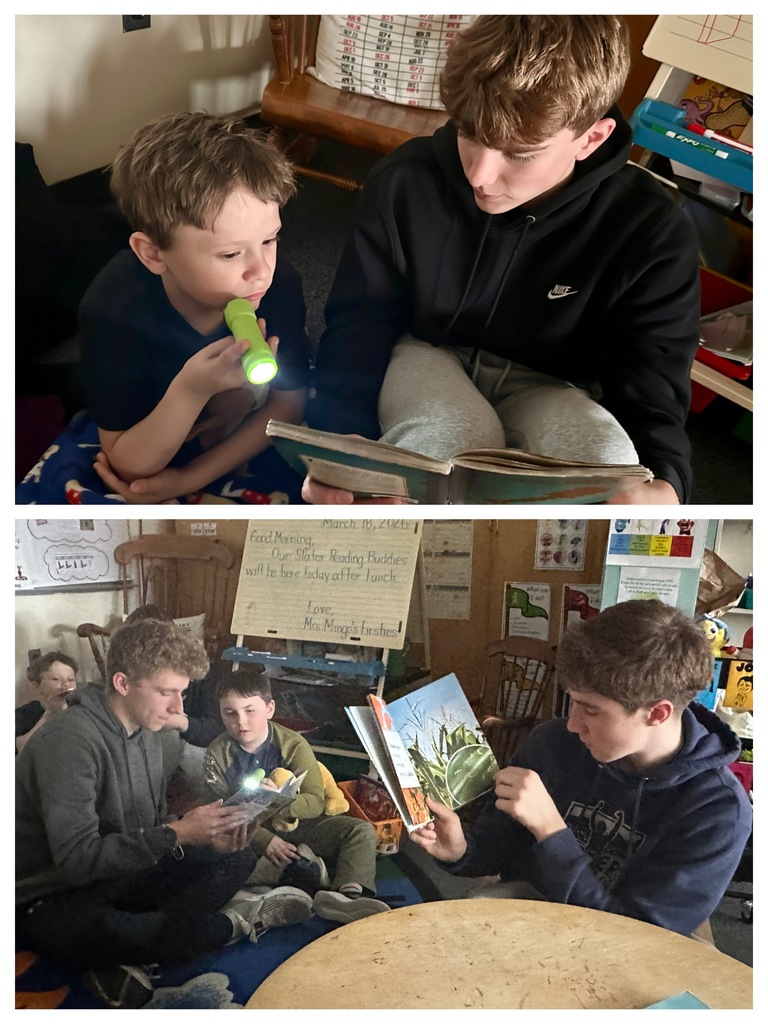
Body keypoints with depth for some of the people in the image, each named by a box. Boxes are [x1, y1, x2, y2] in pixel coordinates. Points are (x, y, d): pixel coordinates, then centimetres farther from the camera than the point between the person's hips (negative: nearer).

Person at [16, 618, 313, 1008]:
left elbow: (151, 828, 9)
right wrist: (177, 833, -30)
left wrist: (208, 839, -11)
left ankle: (126, 959, -18)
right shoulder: (68, 741, -24)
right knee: (104, 931, -42)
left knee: (237, 857, 2)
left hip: (120, 873, 9)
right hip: (49, 899, -9)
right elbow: (77, 859, -30)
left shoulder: (144, 733, 4)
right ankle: (236, 923, -15)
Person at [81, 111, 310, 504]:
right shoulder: (113, 310, -34)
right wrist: (190, 390, -47)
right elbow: (128, 466, -29)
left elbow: (289, 401, -14)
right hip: (148, 451, -1)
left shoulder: (280, 283, -27)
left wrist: (191, 478, -23)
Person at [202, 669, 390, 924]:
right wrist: (264, 840, -25)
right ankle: (302, 867, -28)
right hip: (248, 835, 0)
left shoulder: (293, 745, -10)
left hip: (294, 826, 1)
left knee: (362, 831, -19)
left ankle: (348, 893, -46)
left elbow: (315, 801, -15)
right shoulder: (218, 753, -8)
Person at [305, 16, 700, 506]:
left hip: (547, 386, 1)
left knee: (606, 459, -33)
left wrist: (663, 488, -41)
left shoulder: (651, 232, -19)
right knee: (449, 440, -36)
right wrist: (342, 444, -28)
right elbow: (358, 323, -9)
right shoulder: (405, 182, -17)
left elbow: (652, 392, -16)